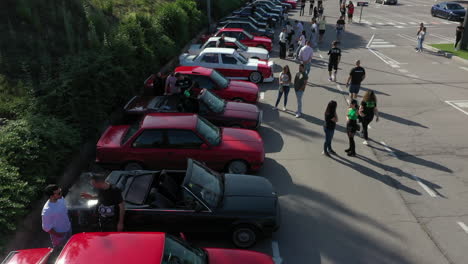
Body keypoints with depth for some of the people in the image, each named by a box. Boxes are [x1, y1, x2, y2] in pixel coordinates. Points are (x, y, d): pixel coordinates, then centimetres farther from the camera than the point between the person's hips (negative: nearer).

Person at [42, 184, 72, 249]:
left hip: (68, 228, 6)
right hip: (59, 235, -6)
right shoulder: (47, 211, -38)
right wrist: (58, 235, -15)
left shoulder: (61, 198, -17)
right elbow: (46, 228, -25)